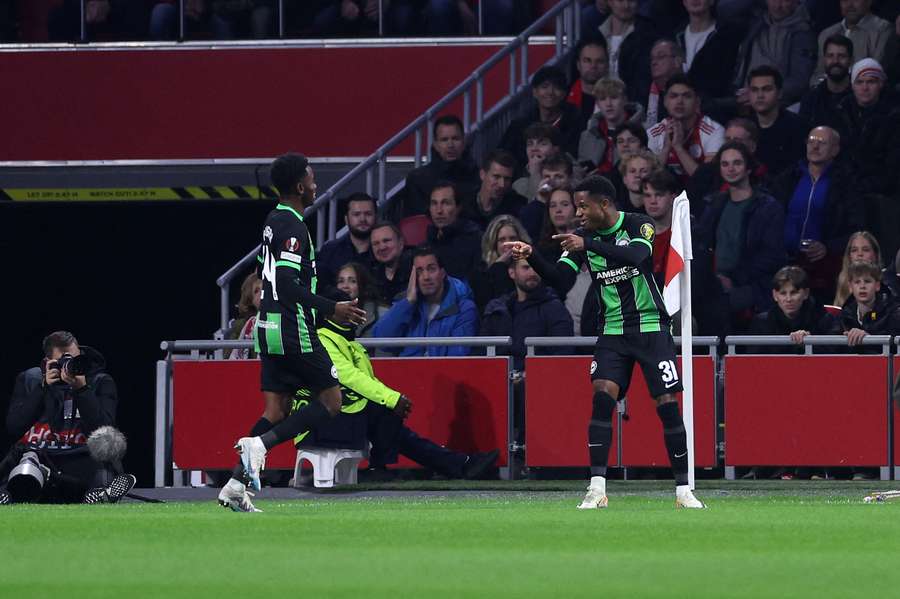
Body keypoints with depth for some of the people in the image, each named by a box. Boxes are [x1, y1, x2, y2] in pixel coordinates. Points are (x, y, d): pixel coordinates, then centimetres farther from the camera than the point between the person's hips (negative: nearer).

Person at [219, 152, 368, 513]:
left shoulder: (274, 221, 15)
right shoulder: (293, 227, -15)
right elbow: (287, 285, -24)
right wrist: (331, 309, -21)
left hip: (270, 329, 9)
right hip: (293, 331, -9)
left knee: (277, 410, 7)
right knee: (331, 400, -1)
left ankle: (236, 485, -3)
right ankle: (260, 444, -14)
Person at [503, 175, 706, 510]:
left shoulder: (639, 225, -9)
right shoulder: (584, 236, 2)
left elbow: (636, 255, -30)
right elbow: (559, 276, -7)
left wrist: (587, 245, -37)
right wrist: (530, 256, -24)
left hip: (651, 328, -3)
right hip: (612, 330, 3)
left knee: (668, 405, -6)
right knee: (602, 397, -16)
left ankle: (683, 490, 5)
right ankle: (597, 488, -18)